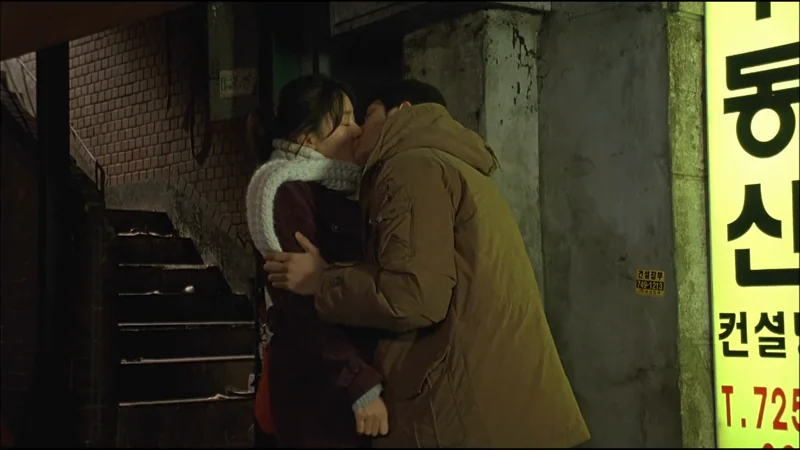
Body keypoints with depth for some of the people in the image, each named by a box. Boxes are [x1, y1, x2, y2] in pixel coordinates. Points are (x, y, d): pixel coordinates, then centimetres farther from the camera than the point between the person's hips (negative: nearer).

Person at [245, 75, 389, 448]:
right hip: (317, 383, -8)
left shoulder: (340, 188, 14)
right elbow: (304, 303, -19)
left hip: (354, 368, 8)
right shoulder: (290, 192, -11)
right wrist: (360, 382, -24)